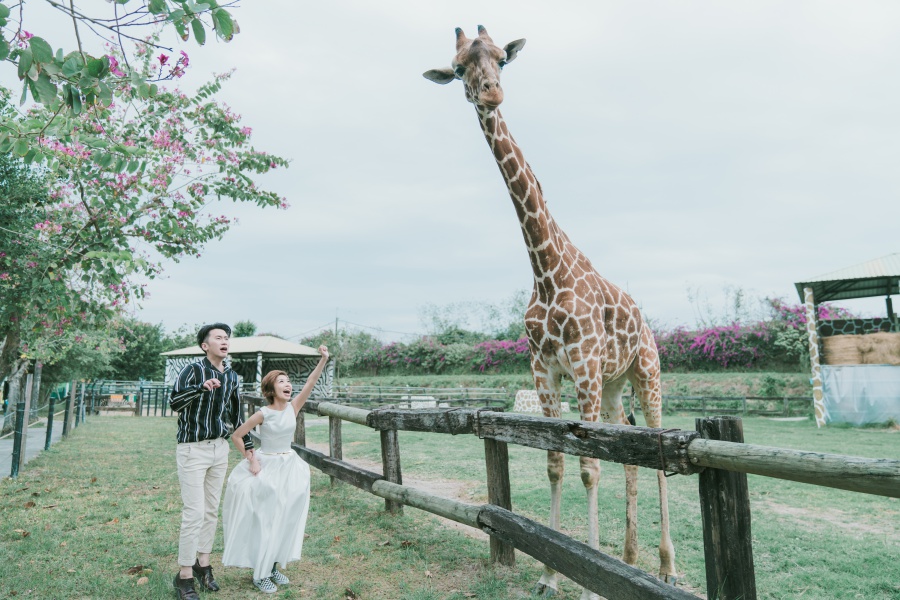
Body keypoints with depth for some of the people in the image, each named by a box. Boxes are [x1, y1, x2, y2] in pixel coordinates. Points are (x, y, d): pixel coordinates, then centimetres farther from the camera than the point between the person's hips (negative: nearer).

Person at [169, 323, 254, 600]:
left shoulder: (231, 377, 6)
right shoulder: (194, 370, -11)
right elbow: (174, 402, -24)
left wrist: (246, 444, 20)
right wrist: (202, 387, -38)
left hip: (220, 448, 6)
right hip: (193, 450, -6)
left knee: (212, 510, 13)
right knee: (194, 513, -5)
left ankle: (203, 564, 27)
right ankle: (184, 576, 8)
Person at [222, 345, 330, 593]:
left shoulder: (293, 407, -3)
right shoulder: (263, 414, -14)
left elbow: (310, 383, -15)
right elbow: (236, 436, -7)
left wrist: (323, 360, -25)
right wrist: (250, 459, -9)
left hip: (289, 468, 5)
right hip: (266, 468, -5)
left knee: (283, 519, 10)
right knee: (263, 520, 1)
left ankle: (272, 567, 27)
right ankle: (259, 574, 14)